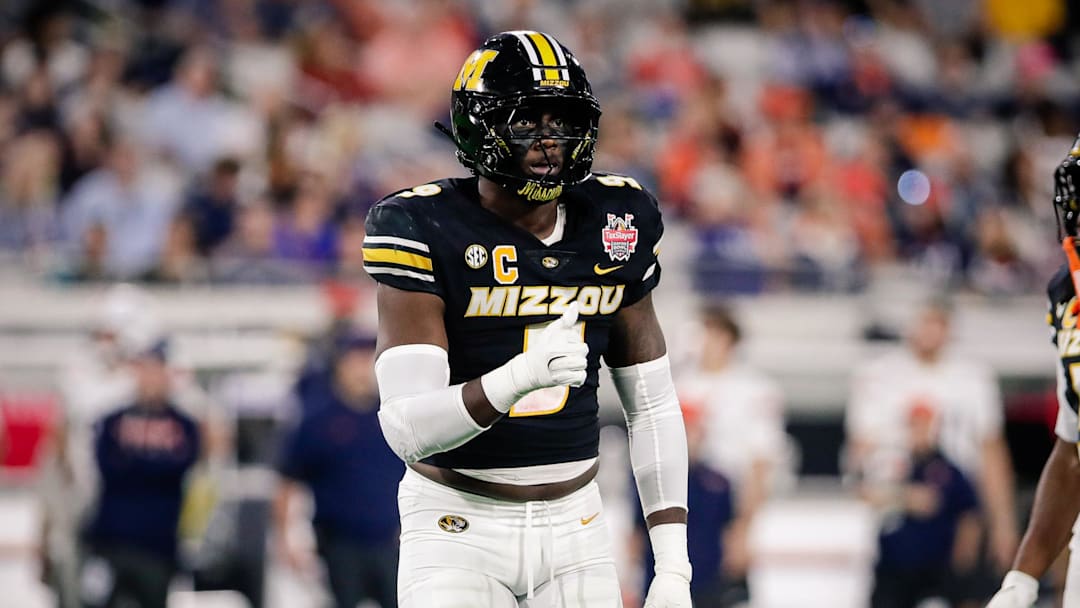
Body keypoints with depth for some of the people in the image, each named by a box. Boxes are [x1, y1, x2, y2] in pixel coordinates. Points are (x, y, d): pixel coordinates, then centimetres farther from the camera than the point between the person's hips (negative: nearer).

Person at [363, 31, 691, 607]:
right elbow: (407, 428, -21)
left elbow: (653, 407, 9)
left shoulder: (615, 226, 2)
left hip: (574, 526, 4)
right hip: (459, 528, -4)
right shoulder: (427, 231, -13)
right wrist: (523, 376, -37)